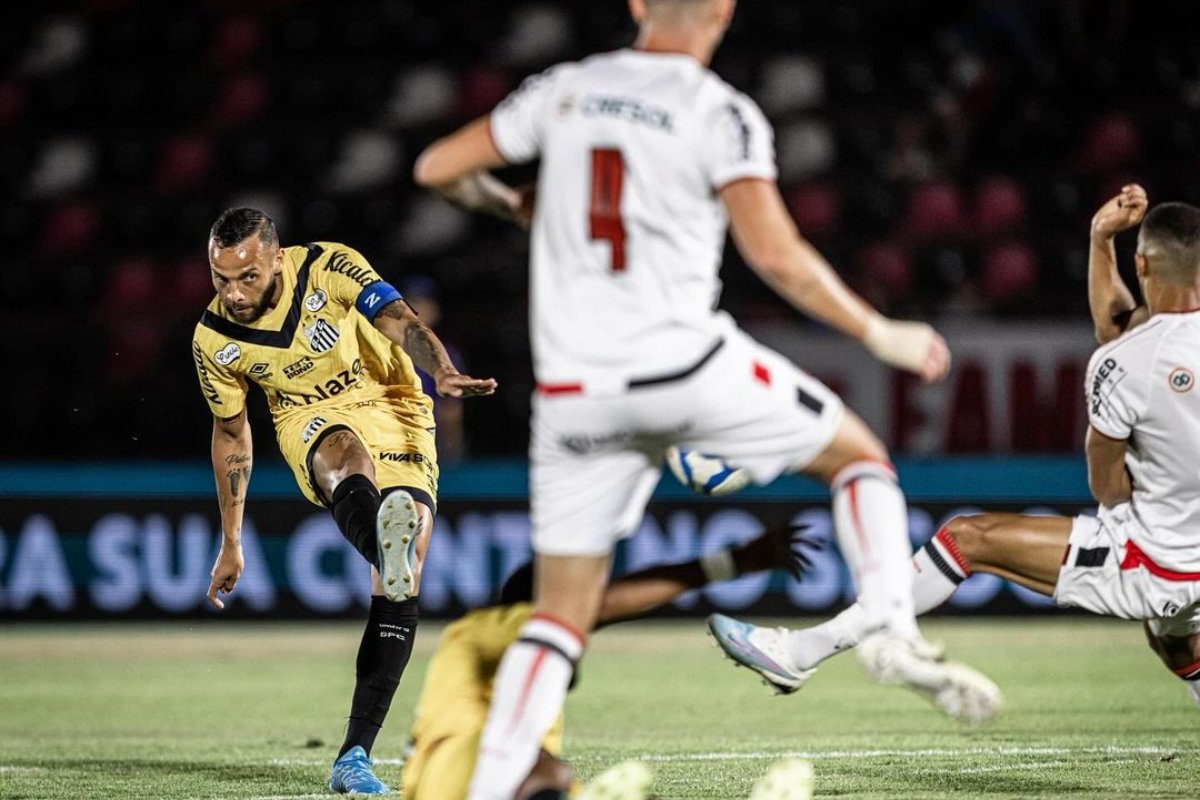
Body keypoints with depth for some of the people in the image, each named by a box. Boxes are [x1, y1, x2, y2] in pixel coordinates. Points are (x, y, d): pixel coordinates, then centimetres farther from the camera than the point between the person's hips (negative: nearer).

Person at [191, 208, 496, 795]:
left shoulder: (329, 268, -15)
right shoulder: (213, 340, -5)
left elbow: (400, 322, -28)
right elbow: (231, 435, 9)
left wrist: (442, 372, -50)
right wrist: (231, 543, 13)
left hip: (394, 410, 0)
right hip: (312, 421, 0)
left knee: (401, 588, -16)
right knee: (348, 455, -39)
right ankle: (387, 548, -76)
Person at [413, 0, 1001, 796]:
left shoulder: (564, 91, 9)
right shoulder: (723, 116, -4)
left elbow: (436, 169, 15)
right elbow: (776, 254, -14)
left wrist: (505, 202, 35)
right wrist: (878, 333, -3)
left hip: (575, 392, 4)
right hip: (686, 365, -4)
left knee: (562, 613, 10)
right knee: (860, 457, 17)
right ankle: (894, 632, -4)